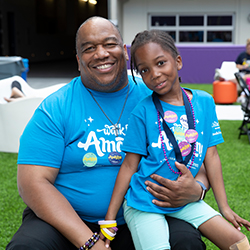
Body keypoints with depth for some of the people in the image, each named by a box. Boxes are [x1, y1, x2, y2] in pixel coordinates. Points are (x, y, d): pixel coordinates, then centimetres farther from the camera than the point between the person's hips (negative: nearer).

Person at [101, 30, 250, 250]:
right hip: (145, 202, -3)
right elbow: (129, 165, -6)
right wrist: (109, 220, -6)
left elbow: (211, 156, 4)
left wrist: (225, 208, 4)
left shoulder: (204, 102, 1)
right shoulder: (143, 111, -8)